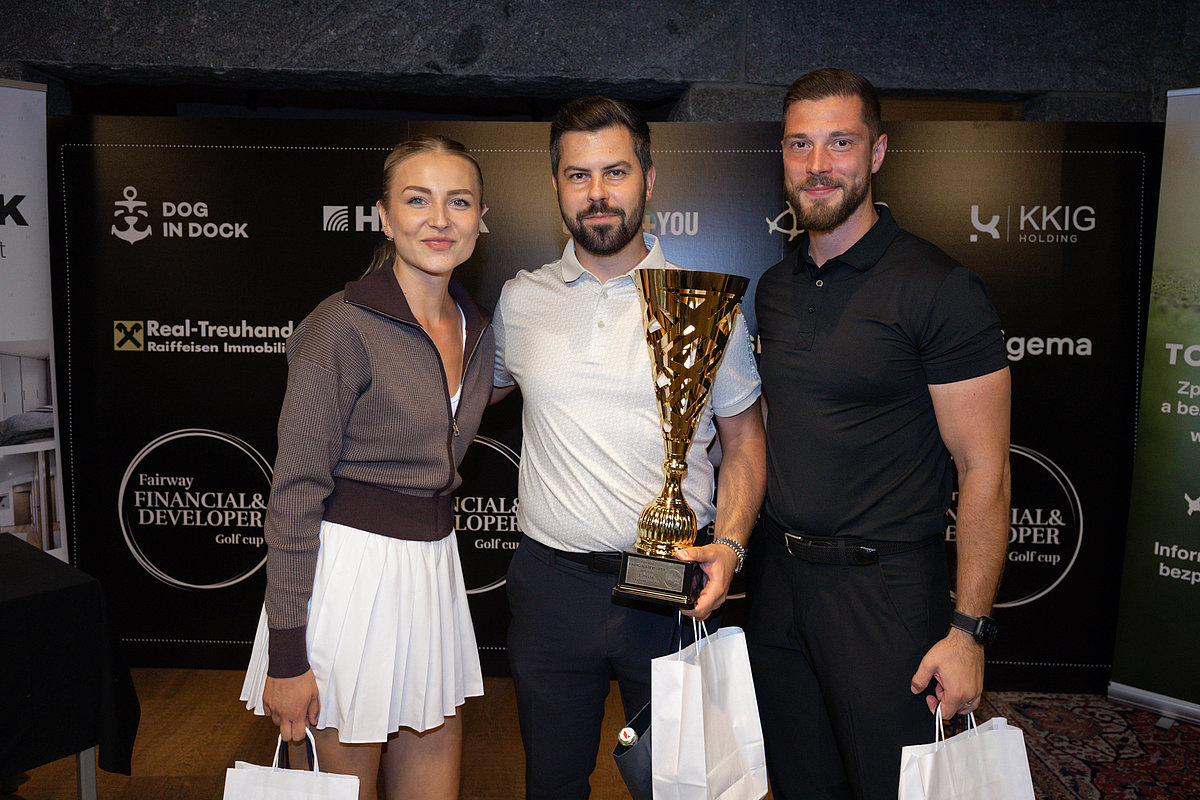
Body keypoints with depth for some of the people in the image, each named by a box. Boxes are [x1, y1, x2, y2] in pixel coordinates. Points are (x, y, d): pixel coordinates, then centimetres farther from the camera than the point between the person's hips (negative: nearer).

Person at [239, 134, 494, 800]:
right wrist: (286, 654, -16)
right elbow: (296, 491, -15)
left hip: (434, 570, 7)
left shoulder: (477, 332, 7)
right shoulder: (345, 326, -15)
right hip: (348, 567, -6)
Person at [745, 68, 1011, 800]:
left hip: (882, 586, -5)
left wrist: (969, 629, -15)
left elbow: (984, 469, -13)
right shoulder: (774, 287, 7)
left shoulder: (939, 289, -13)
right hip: (776, 571, 6)